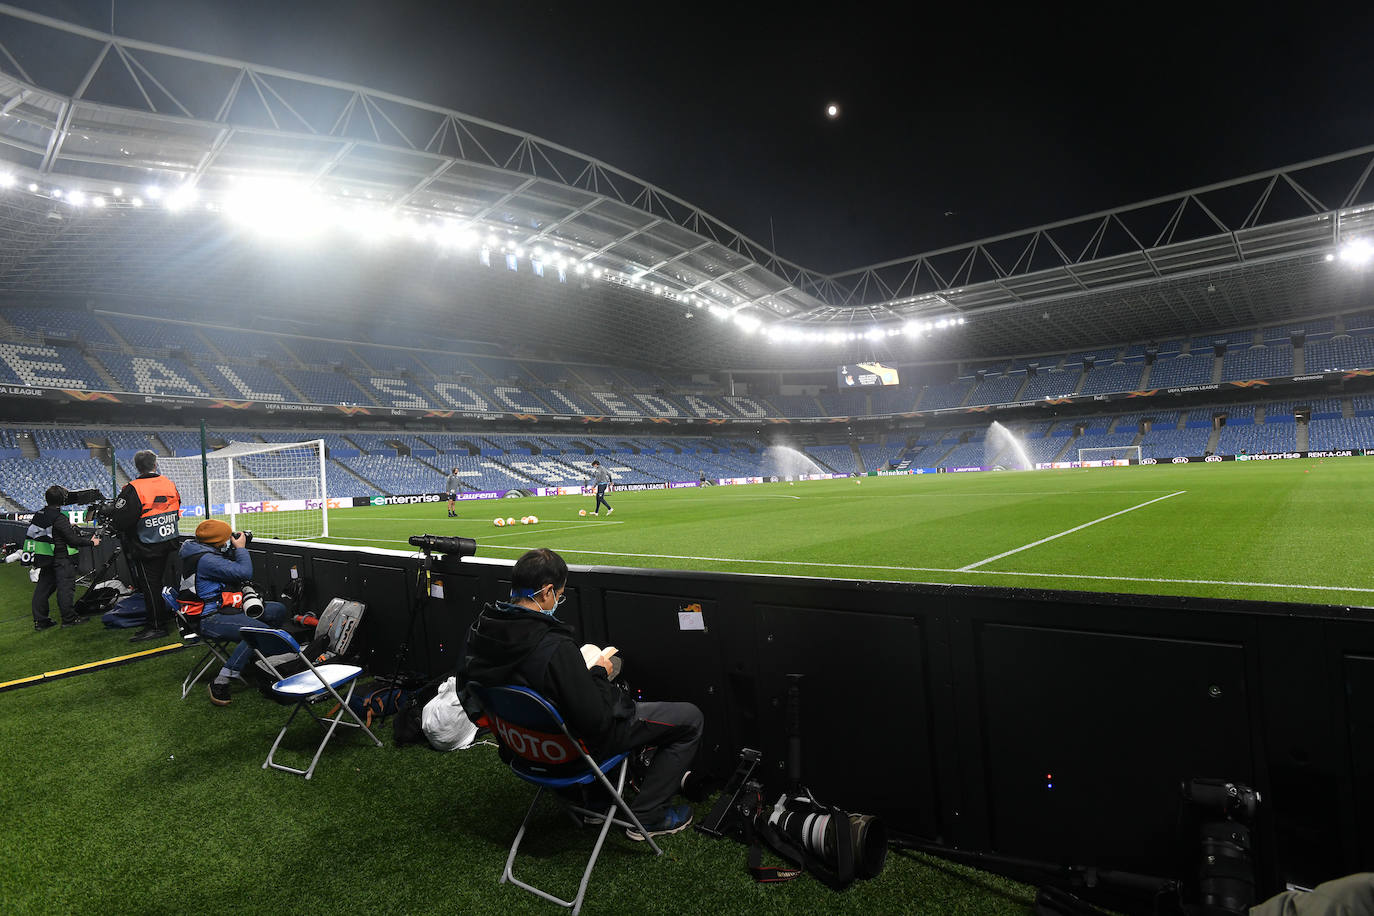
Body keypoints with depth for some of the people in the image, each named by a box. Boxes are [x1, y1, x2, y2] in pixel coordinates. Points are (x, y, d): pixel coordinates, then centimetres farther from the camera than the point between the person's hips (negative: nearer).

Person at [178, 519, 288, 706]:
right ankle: (220, 684, -24)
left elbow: (232, 567, 28)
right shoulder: (206, 560, -22)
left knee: (278, 610, 9)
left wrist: (237, 549, 11)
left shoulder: (207, 552, 11)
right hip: (210, 619, -11)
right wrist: (240, 548, -8)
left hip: (225, 609, 11)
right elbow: (245, 572, -24)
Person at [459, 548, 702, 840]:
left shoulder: (480, 629, -13)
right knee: (691, 717, 3)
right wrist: (599, 673, -11)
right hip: (577, 743, -8)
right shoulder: (555, 648, -36)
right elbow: (595, 720, -30)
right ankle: (646, 817, 11)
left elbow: (466, 682, 6)